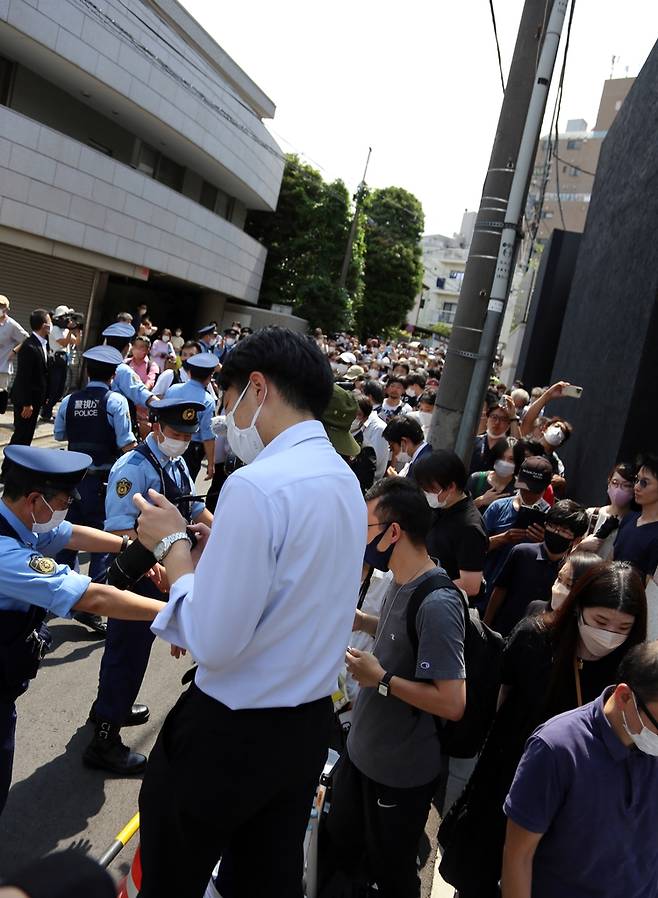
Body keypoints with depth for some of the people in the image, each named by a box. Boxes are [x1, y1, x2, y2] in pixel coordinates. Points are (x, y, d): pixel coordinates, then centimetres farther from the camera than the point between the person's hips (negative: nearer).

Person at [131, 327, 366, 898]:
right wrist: (216, 544, 7)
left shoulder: (257, 485, -25)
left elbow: (213, 644, -24)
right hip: (310, 724, 7)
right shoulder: (346, 481, 3)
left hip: (229, 734, -7)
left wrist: (173, 545, -12)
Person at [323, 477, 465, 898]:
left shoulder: (437, 603, -30)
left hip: (400, 772, -8)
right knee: (338, 851, 27)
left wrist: (381, 679, -24)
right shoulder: (402, 581, -3)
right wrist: (360, 619, 0)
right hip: (361, 751, 8)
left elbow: (452, 703, -31)